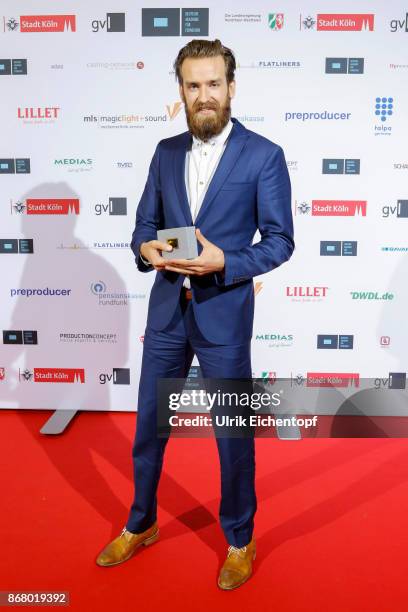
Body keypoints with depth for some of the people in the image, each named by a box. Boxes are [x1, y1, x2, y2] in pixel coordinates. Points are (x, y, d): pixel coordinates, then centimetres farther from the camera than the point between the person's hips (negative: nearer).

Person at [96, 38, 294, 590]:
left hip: (223, 313, -4)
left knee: (234, 432, 9)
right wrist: (147, 249, -12)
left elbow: (280, 240, -6)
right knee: (149, 423, 15)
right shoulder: (166, 152, 9)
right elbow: (144, 225, 11)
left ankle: (239, 540, 33)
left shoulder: (264, 155, -5)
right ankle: (141, 525, 39)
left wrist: (223, 263, -22)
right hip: (167, 310, 5)